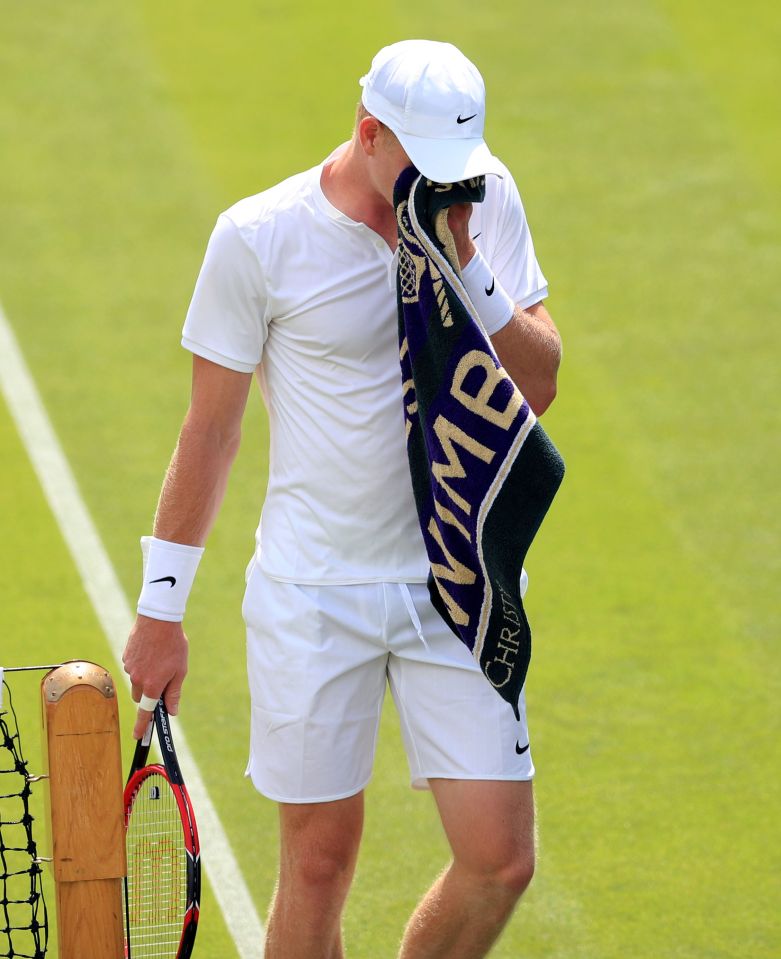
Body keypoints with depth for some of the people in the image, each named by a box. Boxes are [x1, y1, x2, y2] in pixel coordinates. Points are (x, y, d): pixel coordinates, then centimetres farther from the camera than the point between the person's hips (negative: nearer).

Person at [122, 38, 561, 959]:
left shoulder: (486, 202, 0)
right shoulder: (259, 237, -10)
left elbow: (538, 387, 0)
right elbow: (210, 431, -2)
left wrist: (467, 270, -15)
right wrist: (159, 609, 1)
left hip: (458, 585, 3)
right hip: (314, 597, -3)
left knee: (500, 860, -2)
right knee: (319, 865, 2)